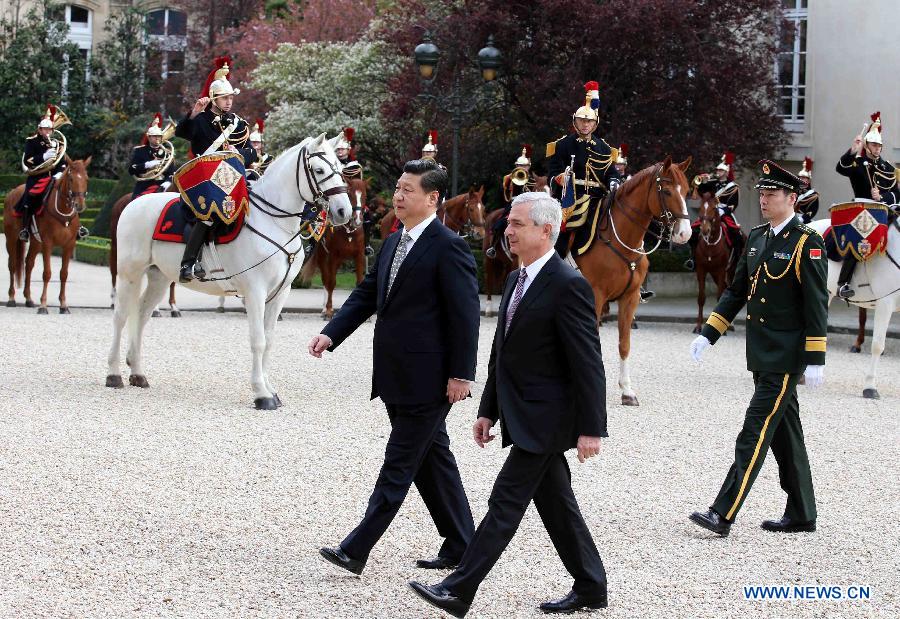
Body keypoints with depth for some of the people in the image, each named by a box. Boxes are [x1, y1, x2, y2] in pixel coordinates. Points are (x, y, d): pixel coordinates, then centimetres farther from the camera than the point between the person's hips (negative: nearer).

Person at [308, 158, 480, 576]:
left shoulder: (448, 247, -13)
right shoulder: (393, 243, 13)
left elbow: (465, 314, -16)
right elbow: (366, 295, 14)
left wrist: (461, 374, -18)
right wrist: (331, 334, 0)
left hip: (427, 379, -9)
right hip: (396, 377, 9)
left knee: (398, 465, -4)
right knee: (432, 459, 15)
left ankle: (356, 550, -5)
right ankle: (460, 546, 25)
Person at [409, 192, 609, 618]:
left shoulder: (568, 285, -17)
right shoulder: (516, 279, 12)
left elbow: (589, 363, -18)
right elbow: (501, 353, 18)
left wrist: (591, 429, -19)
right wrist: (488, 410, 17)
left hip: (544, 418, -9)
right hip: (524, 417, 9)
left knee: (506, 502, -6)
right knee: (555, 504, 13)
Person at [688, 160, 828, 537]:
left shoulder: (807, 243, -11)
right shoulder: (757, 237, 12)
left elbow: (817, 305, -14)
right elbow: (736, 292, 18)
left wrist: (815, 360, -18)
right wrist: (708, 334, 11)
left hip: (786, 359, -8)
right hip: (761, 355, 8)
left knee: (755, 432, -10)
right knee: (785, 435, 14)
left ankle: (723, 514, -12)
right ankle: (801, 515, 23)